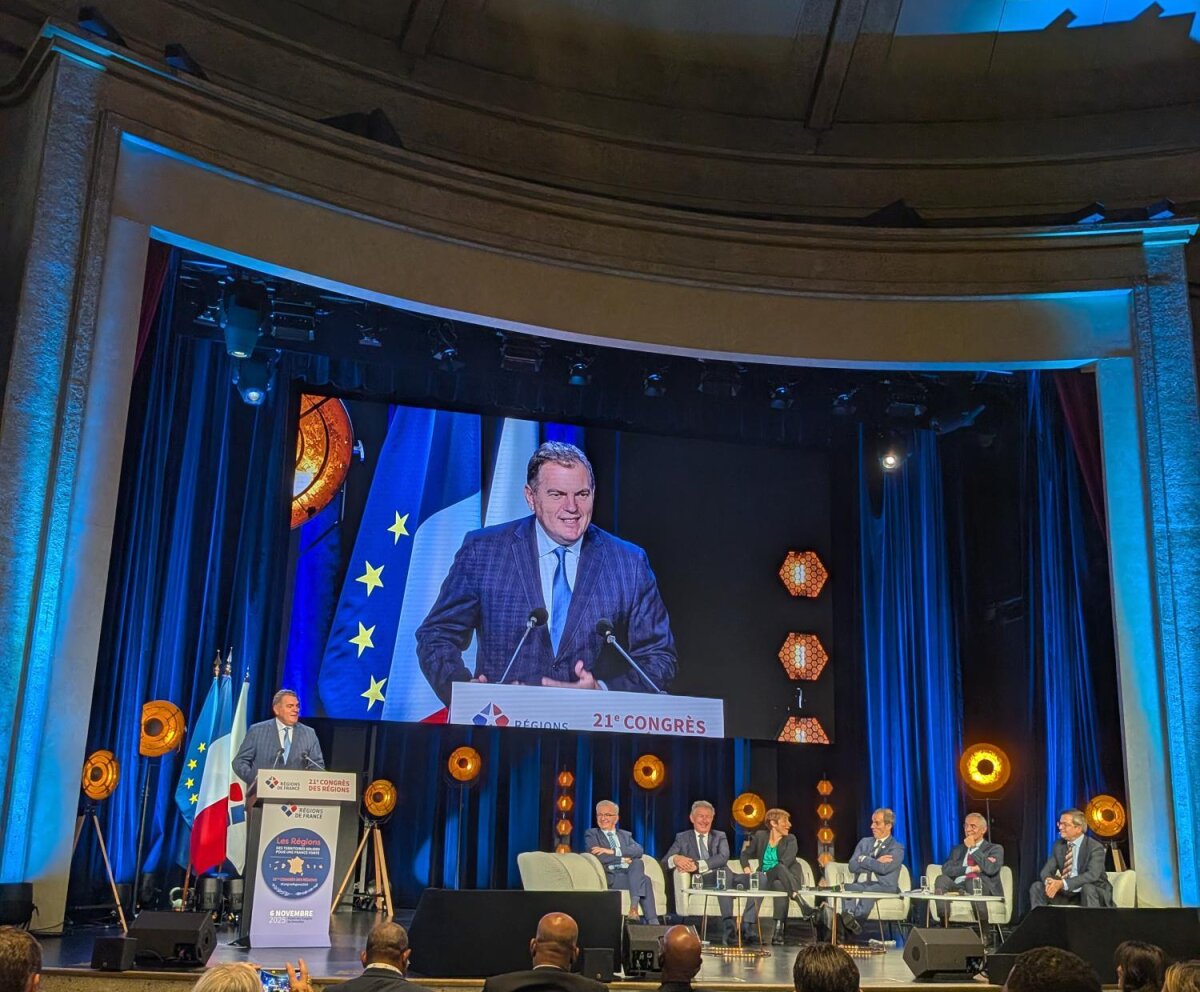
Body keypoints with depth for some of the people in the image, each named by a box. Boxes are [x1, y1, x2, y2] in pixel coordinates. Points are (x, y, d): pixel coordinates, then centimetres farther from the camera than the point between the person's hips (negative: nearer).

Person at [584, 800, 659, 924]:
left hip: (630, 874, 4)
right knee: (644, 880, -28)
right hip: (609, 877, -4)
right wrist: (623, 859, -8)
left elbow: (639, 851, -1)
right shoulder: (591, 834, 12)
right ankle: (652, 921, -31)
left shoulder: (625, 835, 23)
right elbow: (597, 857, -9)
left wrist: (613, 851, -13)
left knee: (637, 862, -32)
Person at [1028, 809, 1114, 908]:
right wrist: (1049, 881, -27)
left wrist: (1063, 883, -39)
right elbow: (1046, 870, 0)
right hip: (1066, 893, 5)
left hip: (1094, 893, -5)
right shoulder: (1058, 845, 5)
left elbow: (1092, 875, -29)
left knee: (1087, 888, -38)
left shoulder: (1095, 847, -14)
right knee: (1037, 887, -12)